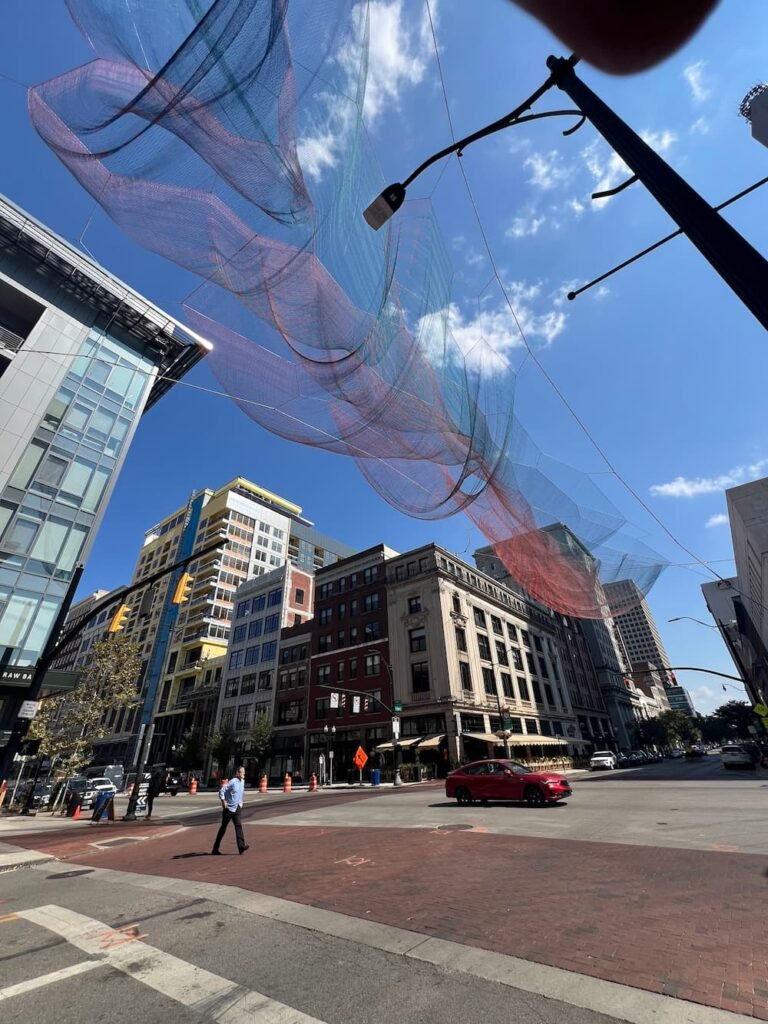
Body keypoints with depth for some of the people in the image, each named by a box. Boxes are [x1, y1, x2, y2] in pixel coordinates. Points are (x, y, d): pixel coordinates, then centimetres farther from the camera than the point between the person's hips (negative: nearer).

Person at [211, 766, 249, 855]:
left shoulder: (242, 782, 5)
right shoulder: (232, 782, -19)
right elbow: (222, 790, -20)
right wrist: (223, 801, -22)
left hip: (237, 808, 6)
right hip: (229, 808, -6)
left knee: (238, 825, -6)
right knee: (223, 827, 6)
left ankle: (241, 846, -12)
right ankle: (215, 849, 22)